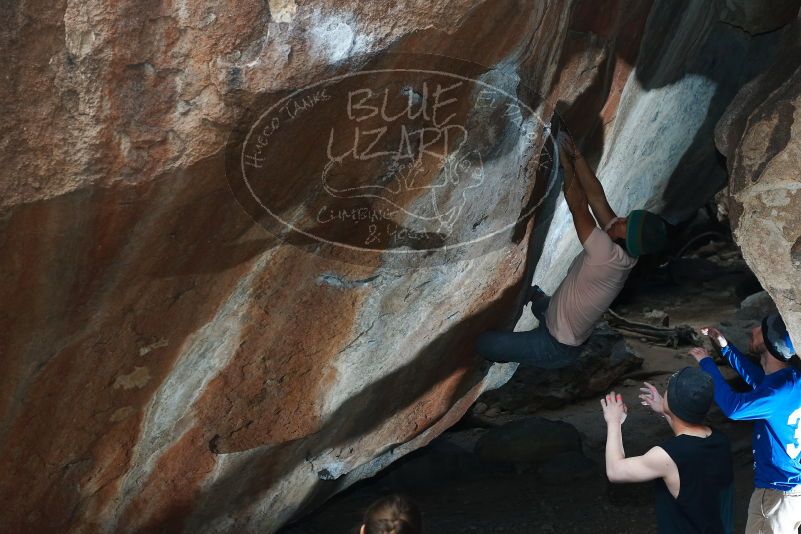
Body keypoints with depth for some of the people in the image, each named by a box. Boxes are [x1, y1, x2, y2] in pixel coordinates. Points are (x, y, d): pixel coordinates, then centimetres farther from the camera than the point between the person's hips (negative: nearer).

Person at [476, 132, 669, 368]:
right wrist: (576, 155, -20)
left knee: (482, 343, -8)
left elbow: (578, 207, -32)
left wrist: (566, 163, -24)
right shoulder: (625, 252, -13)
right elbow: (597, 197, -15)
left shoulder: (607, 254, -39)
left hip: (556, 348, -10)